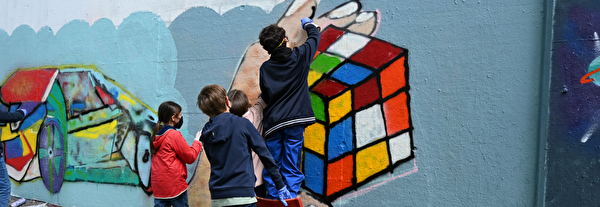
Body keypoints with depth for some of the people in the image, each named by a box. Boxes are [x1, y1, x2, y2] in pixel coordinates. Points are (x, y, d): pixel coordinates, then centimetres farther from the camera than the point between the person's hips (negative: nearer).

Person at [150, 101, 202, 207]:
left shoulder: (156, 136, 10)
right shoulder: (174, 135, -13)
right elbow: (190, 157, -7)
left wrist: (195, 147, 13)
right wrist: (197, 142, 8)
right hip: (175, 185, -7)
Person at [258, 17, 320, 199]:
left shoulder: (265, 68, 1)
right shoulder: (300, 56, -1)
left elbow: (265, 96, 6)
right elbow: (315, 36, 17)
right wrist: (308, 24, 36)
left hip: (273, 123, 1)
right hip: (295, 121, -1)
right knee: (291, 169, 2)